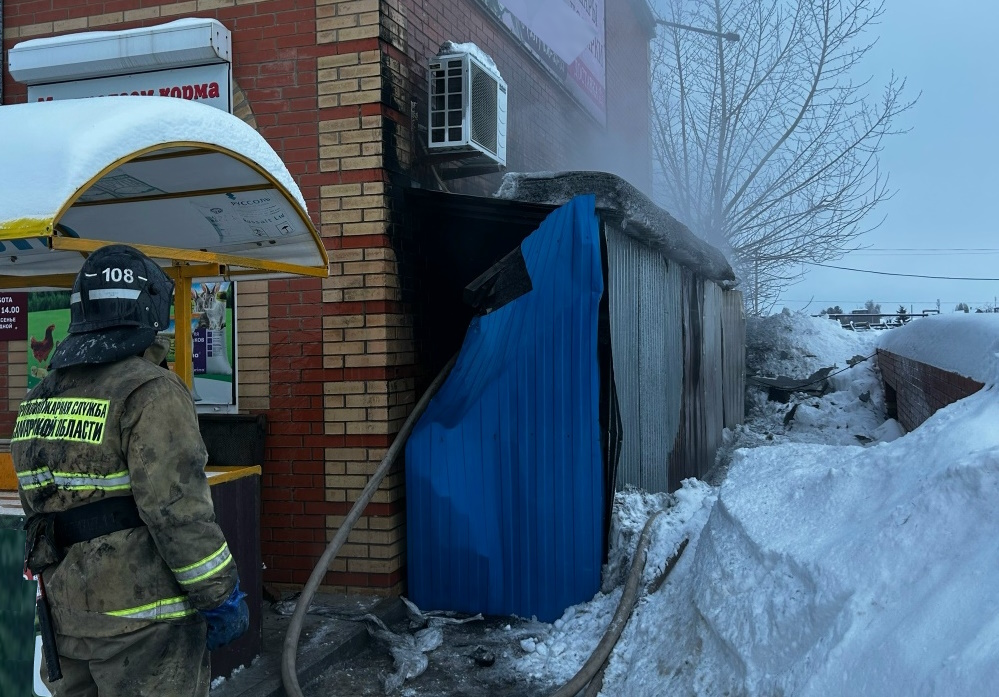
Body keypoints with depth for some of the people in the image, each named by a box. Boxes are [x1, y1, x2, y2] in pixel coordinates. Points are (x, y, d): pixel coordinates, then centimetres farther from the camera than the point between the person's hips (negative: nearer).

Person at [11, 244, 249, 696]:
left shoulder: (39, 400, 10)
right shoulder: (150, 392, -17)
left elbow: (39, 504, 16)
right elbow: (177, 511, -22)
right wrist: (221, 596, -14)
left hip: (66, 611, 8)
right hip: (140, 619, -8)